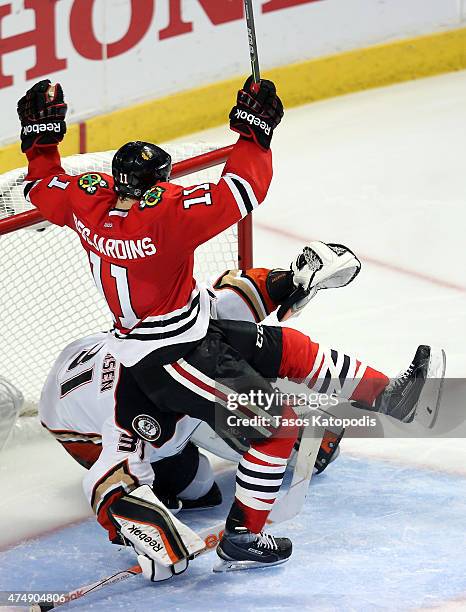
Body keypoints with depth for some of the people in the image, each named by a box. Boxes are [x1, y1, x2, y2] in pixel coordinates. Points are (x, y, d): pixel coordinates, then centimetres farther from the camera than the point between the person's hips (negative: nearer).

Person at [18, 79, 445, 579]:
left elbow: (42, 189, 12)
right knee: (275, 423, -1)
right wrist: (253, 130, -20)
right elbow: (240, 194, -30)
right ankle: (241, 540, 8)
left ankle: (385, 394, 23)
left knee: (287, 348, 14)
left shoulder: (89, 198, -8)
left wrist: (41, 135, 19)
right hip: (168, 358, -10)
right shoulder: (165, 210, -31)